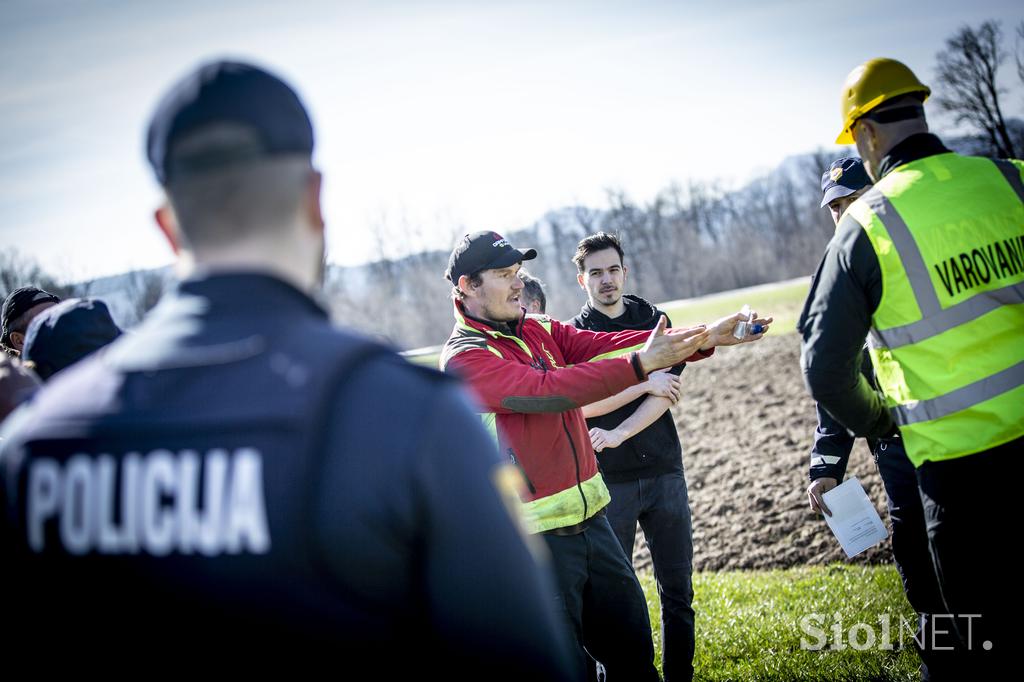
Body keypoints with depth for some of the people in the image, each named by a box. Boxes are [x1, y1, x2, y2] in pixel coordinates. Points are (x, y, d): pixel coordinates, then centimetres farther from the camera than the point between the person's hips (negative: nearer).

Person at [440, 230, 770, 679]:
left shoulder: (540, 330, 10)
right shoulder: (464, 359, -13)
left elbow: (603, 346, -2)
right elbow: (547, 390, -25)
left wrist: (703, 338, -13)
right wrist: (639, 364, -29)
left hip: (589, 517, 7)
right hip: (535, 536, -7)